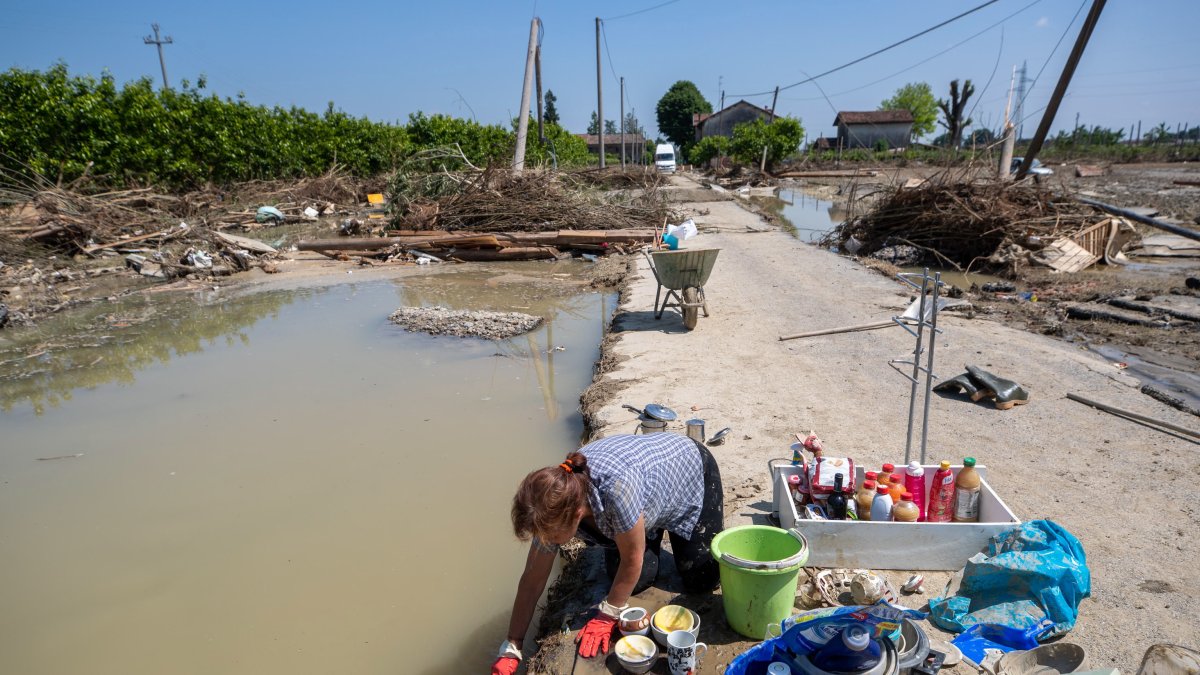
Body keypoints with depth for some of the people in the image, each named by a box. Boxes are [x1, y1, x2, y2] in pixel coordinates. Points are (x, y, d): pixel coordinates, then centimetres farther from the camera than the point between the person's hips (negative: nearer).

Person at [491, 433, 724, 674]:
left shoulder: (616, 490, -48)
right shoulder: (557, 503, -27)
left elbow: (632, 560, -30)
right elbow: (532, 581, -15)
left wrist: (607, 616, -18)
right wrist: (511, 650, -12)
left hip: (693, 467, -4)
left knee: (700, 581, -2)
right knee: (637, 579, -4)